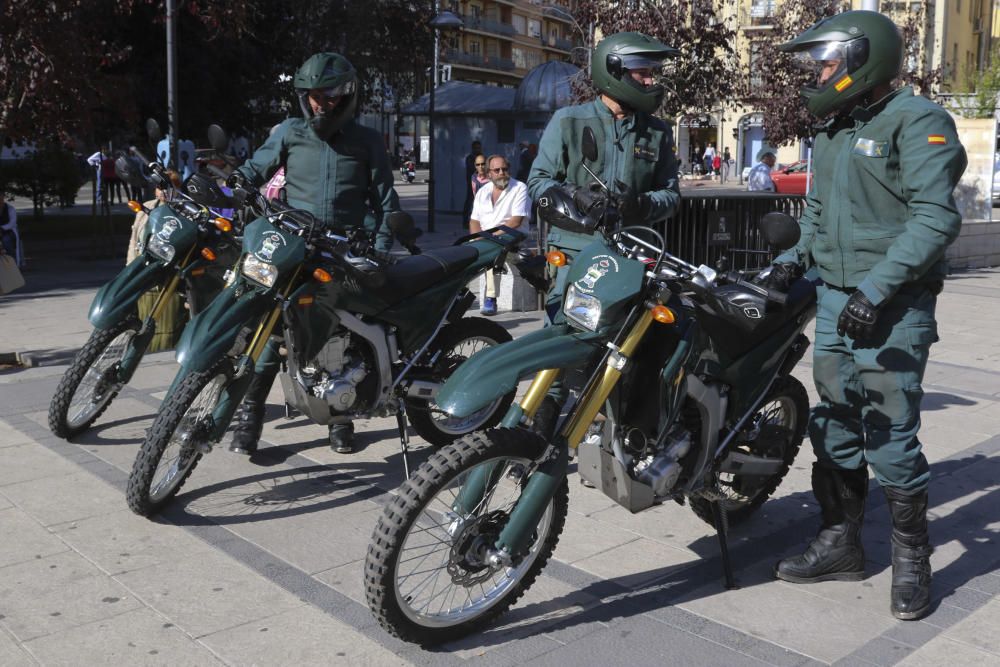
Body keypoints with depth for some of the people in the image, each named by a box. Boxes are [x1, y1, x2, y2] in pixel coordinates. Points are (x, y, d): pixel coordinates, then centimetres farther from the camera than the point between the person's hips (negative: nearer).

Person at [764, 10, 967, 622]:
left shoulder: (917, 121, -9)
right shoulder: (834, 129, 17)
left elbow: (936, 217, -19)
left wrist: (877, 288, -25)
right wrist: (799, 256, 9)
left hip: (891, 307, -8)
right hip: (834, 297, 8)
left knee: (889, 435, -6)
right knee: (834, 427, 11)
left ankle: (912, 558, 11)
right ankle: (842, 542, 24)